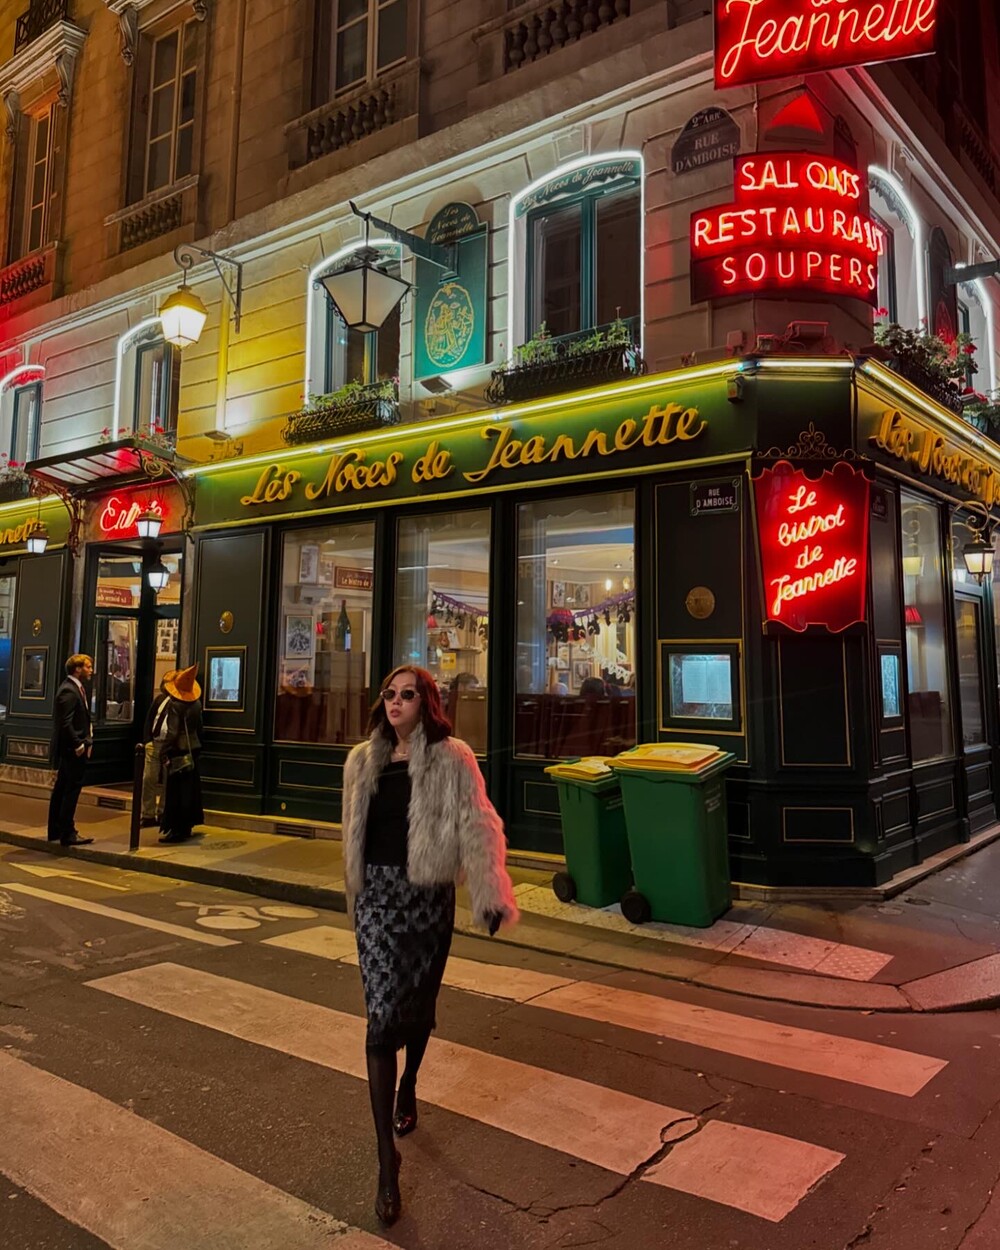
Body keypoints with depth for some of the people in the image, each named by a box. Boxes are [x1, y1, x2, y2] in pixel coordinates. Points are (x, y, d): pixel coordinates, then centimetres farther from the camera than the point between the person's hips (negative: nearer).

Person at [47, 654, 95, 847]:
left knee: (61, 791, 16)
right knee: (71, 791, -4)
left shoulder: (75, 688, 15)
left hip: (70, 750, 11)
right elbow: (65, 723, -22)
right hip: (73, 750, -11)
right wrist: (78, 745, -19)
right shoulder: (69, 691, -16)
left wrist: (85, 741, 11)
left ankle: (56, 831, 25)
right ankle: (67, 834, 2)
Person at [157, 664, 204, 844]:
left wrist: (164, 752, -16)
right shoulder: (196, 703, 5)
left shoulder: (175, 705, -16)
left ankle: (173, 829, 3)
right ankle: (186, 827, 23)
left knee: (173, 791, 0)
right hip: (193, 750, 7)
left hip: (178, 751, -7)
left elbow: (172, 732, -20)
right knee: (189, 789, 14)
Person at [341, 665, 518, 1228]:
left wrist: (492, 896, -20)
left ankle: (408, 1088, 48)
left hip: (429, 896, -2)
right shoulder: (364, 761, 5)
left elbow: (476, 829, -13)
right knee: (384, 1014, -5)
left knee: (419, 1003, 17)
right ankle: (387, 1156, 0)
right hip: (377, 894, 2)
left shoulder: (452, 760, -8)